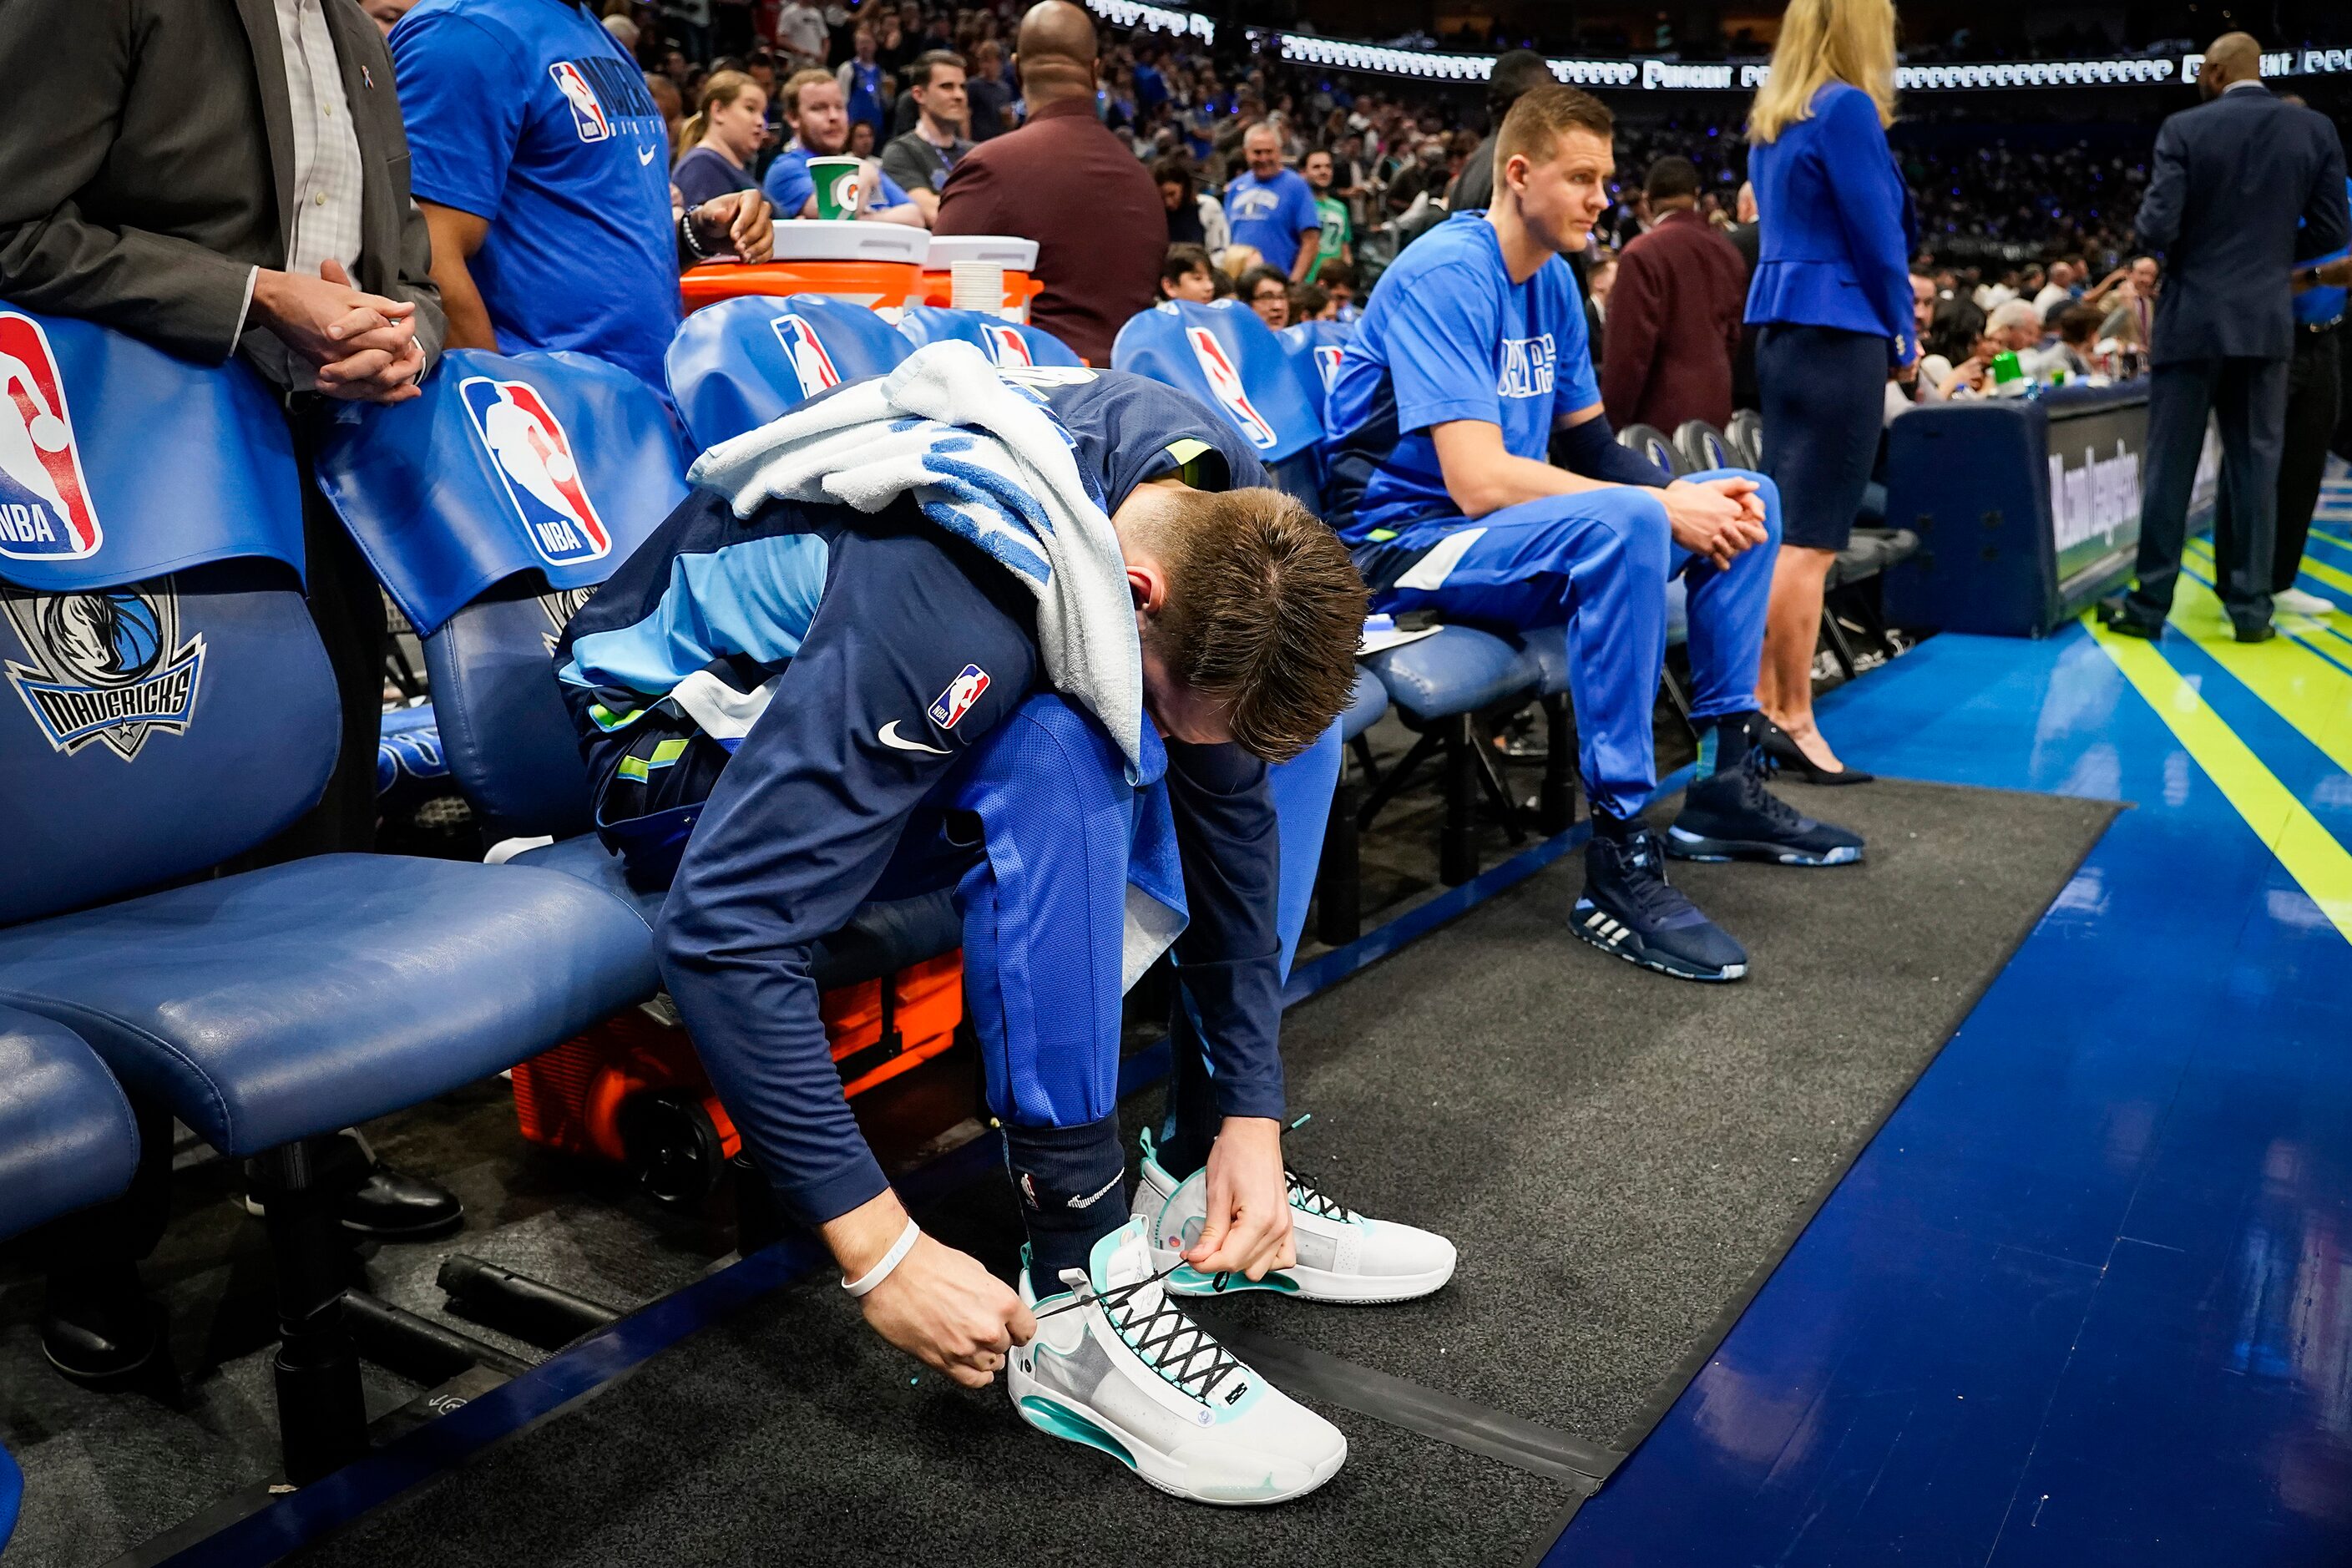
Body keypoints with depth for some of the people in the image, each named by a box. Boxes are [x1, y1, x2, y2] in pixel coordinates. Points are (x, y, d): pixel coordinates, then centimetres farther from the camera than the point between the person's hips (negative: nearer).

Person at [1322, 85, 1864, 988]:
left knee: (1749, 499, 7)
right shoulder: (1445, 276, -17)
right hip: (1407, 537, -9)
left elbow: (1588, 445, 13)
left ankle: (1727, 786, 8)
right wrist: (1663, 507, -23)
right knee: (1624, 522, -35)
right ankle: (1618, 865, -29)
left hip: (1511, 528, 9)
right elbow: (1479, 482, -27)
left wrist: (1687, 498, -7)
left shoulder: (1551, 277, 10)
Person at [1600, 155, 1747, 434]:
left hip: (1663, 414, -7)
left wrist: (1613, 418, -9)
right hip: (1717, 410, 7)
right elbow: (1735, 335, 18)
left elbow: (1629, 346, -15)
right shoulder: (1728, 252, 12)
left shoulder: (1642, 254, -11)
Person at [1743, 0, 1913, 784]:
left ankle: (1765, 706, 15)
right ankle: (1794, 723, -3)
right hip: (1837, 333, -9)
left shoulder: (1771, 118, 15)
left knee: (1783, 533, 11)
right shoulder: (1847, 108, -11)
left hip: (1780, 329, 9)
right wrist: (1902, 330, 4)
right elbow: (1877, 233, -11)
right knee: (1810, 543, -7)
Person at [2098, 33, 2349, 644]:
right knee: (2256, 466, 7)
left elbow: (2157, 228, -13)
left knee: (2170, 467, 2)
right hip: (2267, 321, 3)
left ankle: (2149, 605, 5)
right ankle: (2251, 606, 9)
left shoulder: (2185, 129, -7)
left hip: (2192, 318, -3)